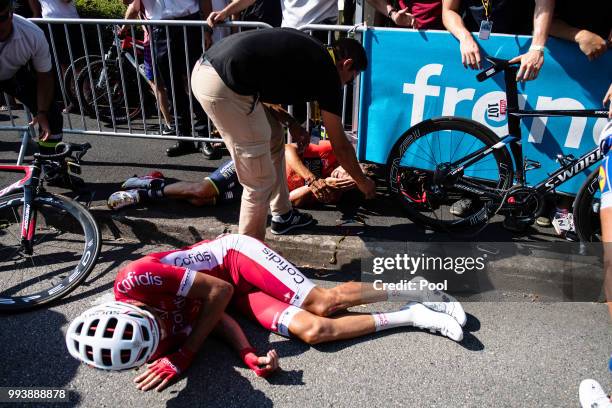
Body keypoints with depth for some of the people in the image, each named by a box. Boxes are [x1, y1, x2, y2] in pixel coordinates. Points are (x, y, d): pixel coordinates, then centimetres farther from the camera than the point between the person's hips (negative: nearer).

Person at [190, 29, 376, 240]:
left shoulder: (306, 51, 23)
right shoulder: (327, 72, 2)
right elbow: (340, 146, 9)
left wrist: (291, 122, 19)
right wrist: (362, 181, 25)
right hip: (224, 88, -10)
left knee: (274, 137, 25)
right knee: (261, 182, 1)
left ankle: (283, 215, 39)